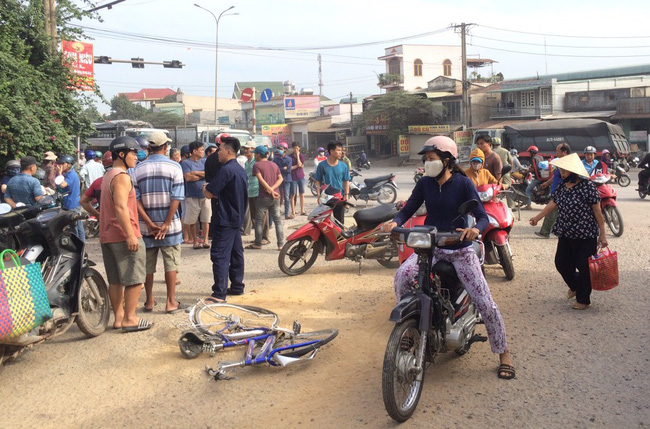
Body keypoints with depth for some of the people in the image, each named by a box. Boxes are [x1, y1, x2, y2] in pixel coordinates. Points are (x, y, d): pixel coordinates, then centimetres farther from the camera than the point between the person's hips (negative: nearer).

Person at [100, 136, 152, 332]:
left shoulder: (108, 176, 18)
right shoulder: (122, 176, -13)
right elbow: (121, 207, -24)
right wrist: (130, 235, -27)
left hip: (107, 235, 10)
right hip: (124, 236, -10)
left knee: (115, 280, 12)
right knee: (134, 279, -4)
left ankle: (118, 317, 17)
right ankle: (130, 319, -3)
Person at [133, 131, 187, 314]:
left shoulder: (138, 168, 2)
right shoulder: (174, 166, -5)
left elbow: (135, 199, -4)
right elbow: (176, 198, -13)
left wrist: (150, 223, -6)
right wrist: (166, 224, -11)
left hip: (146, 227, 3)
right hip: (170, 225, -3)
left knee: (148, 264, 12)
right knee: (171, 263, 5)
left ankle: (149, 301, 21)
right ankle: (171, 302, 7)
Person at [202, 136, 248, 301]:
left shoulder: (226, 170, -18)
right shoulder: (241, 170, 13)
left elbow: (209, 194, -17)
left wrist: (205, 188, 3)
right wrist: (217, 194, 13)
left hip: (225, 220, -10)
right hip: (237, 218, 10)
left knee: (220, 256, -9)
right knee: (236, 253, 15)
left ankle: (219, 294, -10)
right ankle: (237, 286, 24)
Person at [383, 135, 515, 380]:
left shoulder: (463, 183, -10)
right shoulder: (425, 183, 0)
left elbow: (482, 216, -14)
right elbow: (408, 210, -1)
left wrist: (476, 229, -38)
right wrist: (395, 222, -24)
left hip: (460, 249, -2)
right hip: (430, 247, 3)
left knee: (485, 302, -6)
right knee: (403, 275, -27)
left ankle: (503, 353, 14)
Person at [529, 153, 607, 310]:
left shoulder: (587, 187, -14)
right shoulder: (562, 187, 5)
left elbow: (597, 211, -11)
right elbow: (553, 204, 16)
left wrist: (602, 234, -10)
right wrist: (537, 217, 17)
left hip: (585, 235, -6)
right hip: (566, 235, 6)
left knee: (584, 267, 2)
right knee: (561, 263, 10)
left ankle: (583, 300, 18)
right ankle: (575, 286, 40)